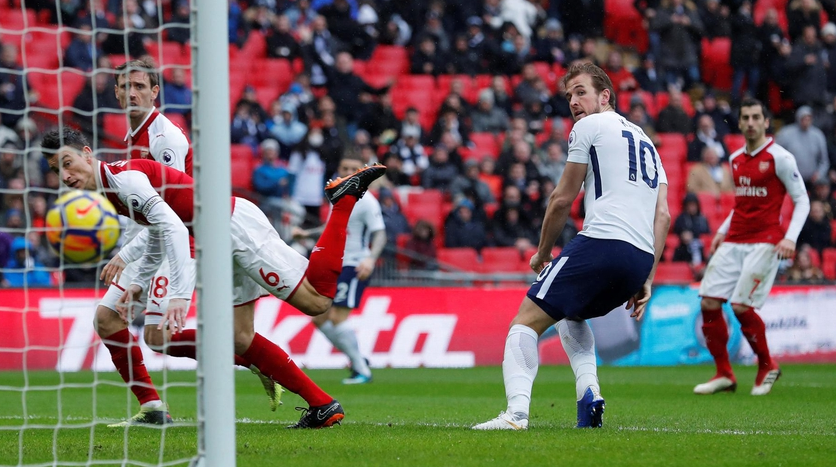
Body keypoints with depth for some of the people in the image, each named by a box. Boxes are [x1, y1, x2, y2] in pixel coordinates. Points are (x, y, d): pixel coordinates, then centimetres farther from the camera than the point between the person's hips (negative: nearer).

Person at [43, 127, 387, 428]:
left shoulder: (124, 176, -21)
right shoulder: (113, 189, 10)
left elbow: (175, 229, -32)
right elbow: (158, 231, 25)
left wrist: (180, 295, -39)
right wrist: (139, 284, 14)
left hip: (238, 226, -10)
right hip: (224, 248, 10)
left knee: (317, 301, -10)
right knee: (241, 342, 5)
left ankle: (344, 197, 3)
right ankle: (322, 406, 9)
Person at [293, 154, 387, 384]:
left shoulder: (366, 202, -11)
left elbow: (380, 234, -18)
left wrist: (371, 258, -34)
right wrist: (306, 233, 25)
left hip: (354, 266, -9)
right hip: (335, 266, 9)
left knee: (337, 317, -17)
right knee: (319, 318, 7)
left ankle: (362, 370, -9)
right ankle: (358, 360, 18)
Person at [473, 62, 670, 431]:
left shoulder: (589, 127, 6)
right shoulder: (646, 142, 28)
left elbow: (562, 200, 6)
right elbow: (663, 215, 18)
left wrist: (542, 254, 19)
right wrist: (646, 281, 15)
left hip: (603, 242, -8)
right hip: (641, 259, 8)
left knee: (527, 322, -6)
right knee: (570, 314, 32)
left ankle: (516, 412, -26)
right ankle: (589, 393, 10)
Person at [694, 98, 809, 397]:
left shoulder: (779, 157, -5)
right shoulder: (736, 159, 14)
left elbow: (802, 200, -5)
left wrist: (790, 238, -17)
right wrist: (722, 231, 15)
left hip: (764, 242, -7)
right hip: (733, 242, 7)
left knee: (741, 306, -14)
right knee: (709, 302, -4)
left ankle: (767, 367, 7)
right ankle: (724, 374, 4)